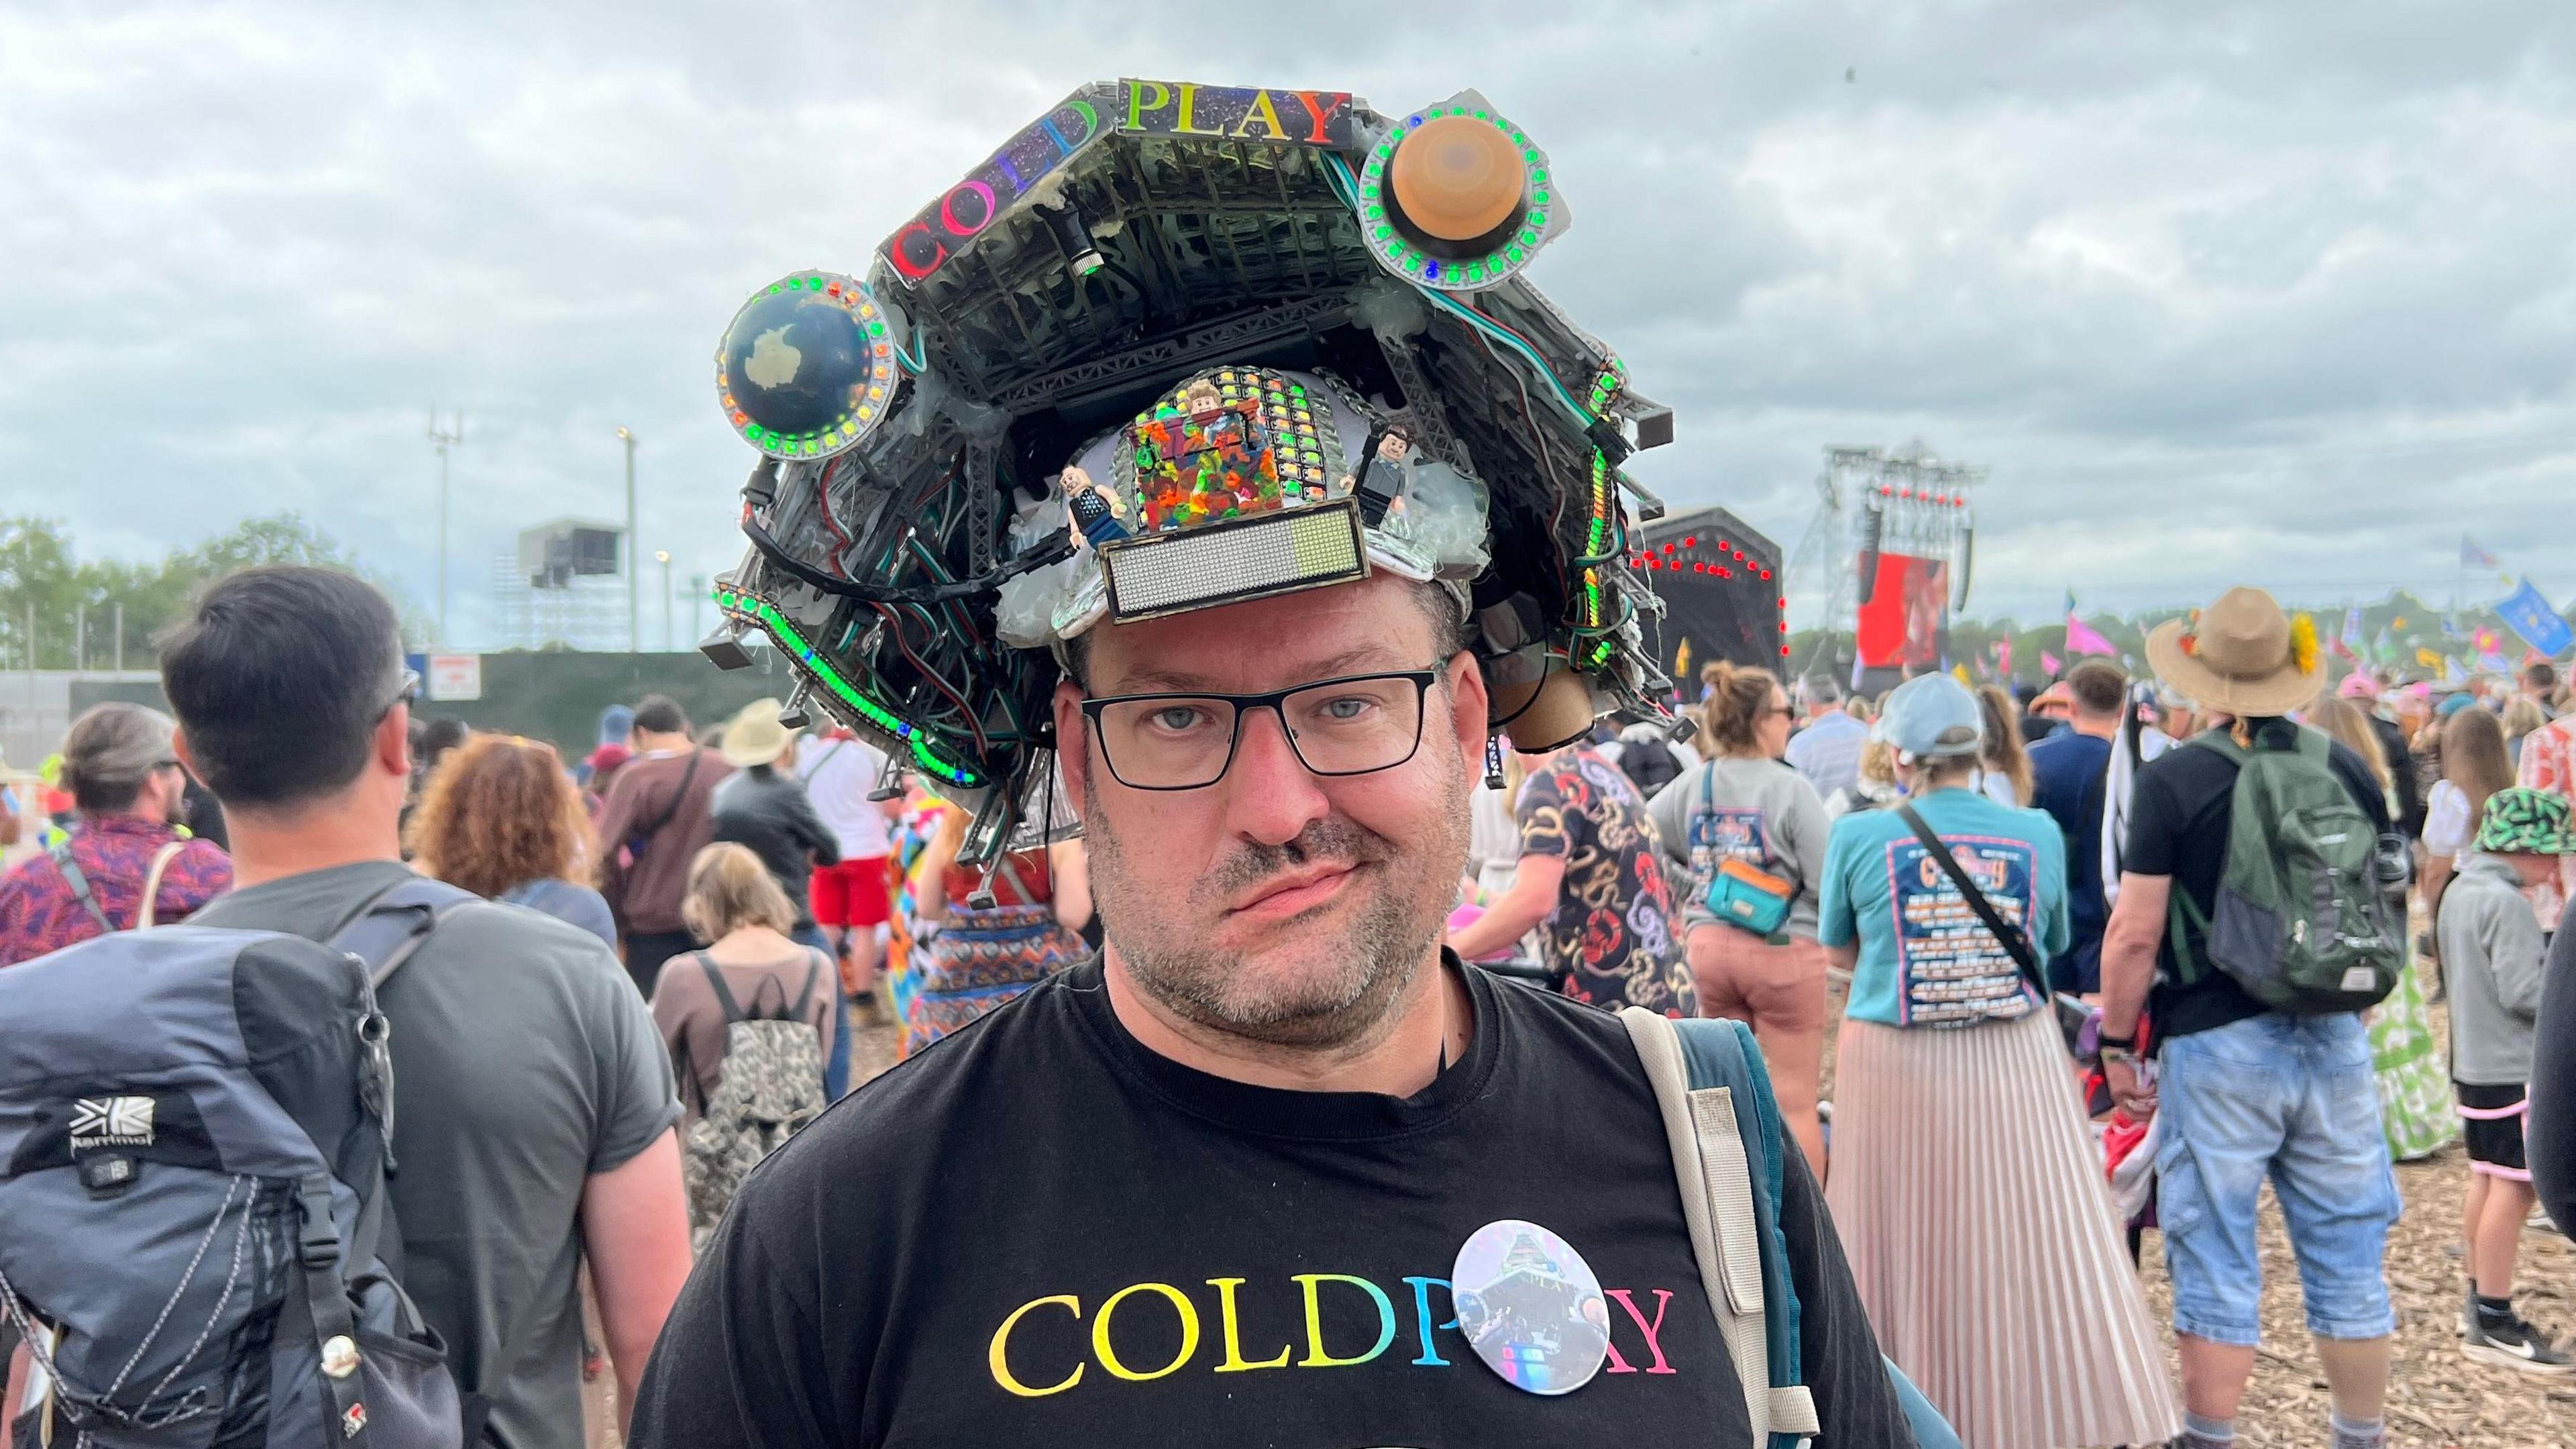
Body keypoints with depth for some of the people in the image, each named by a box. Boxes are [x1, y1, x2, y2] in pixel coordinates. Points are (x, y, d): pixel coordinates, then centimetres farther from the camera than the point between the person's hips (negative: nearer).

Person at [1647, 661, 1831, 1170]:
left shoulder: (1693, 783, 0)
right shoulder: (1791, 787, -14)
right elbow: (1825, 880, -15)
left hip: (1707, 943, 5)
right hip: (1782, 949, -5)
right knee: (1796, 1098, 5)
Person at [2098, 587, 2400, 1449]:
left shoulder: (2173, 780, -12)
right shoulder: (2348, 769, 2)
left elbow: (2135, 933, -13)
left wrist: (2117, 1040, -1)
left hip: (2216, 1046, -4)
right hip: (2334, 1041, 4)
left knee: (2216, 1264, 4)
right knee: (2348, 1255, 15)